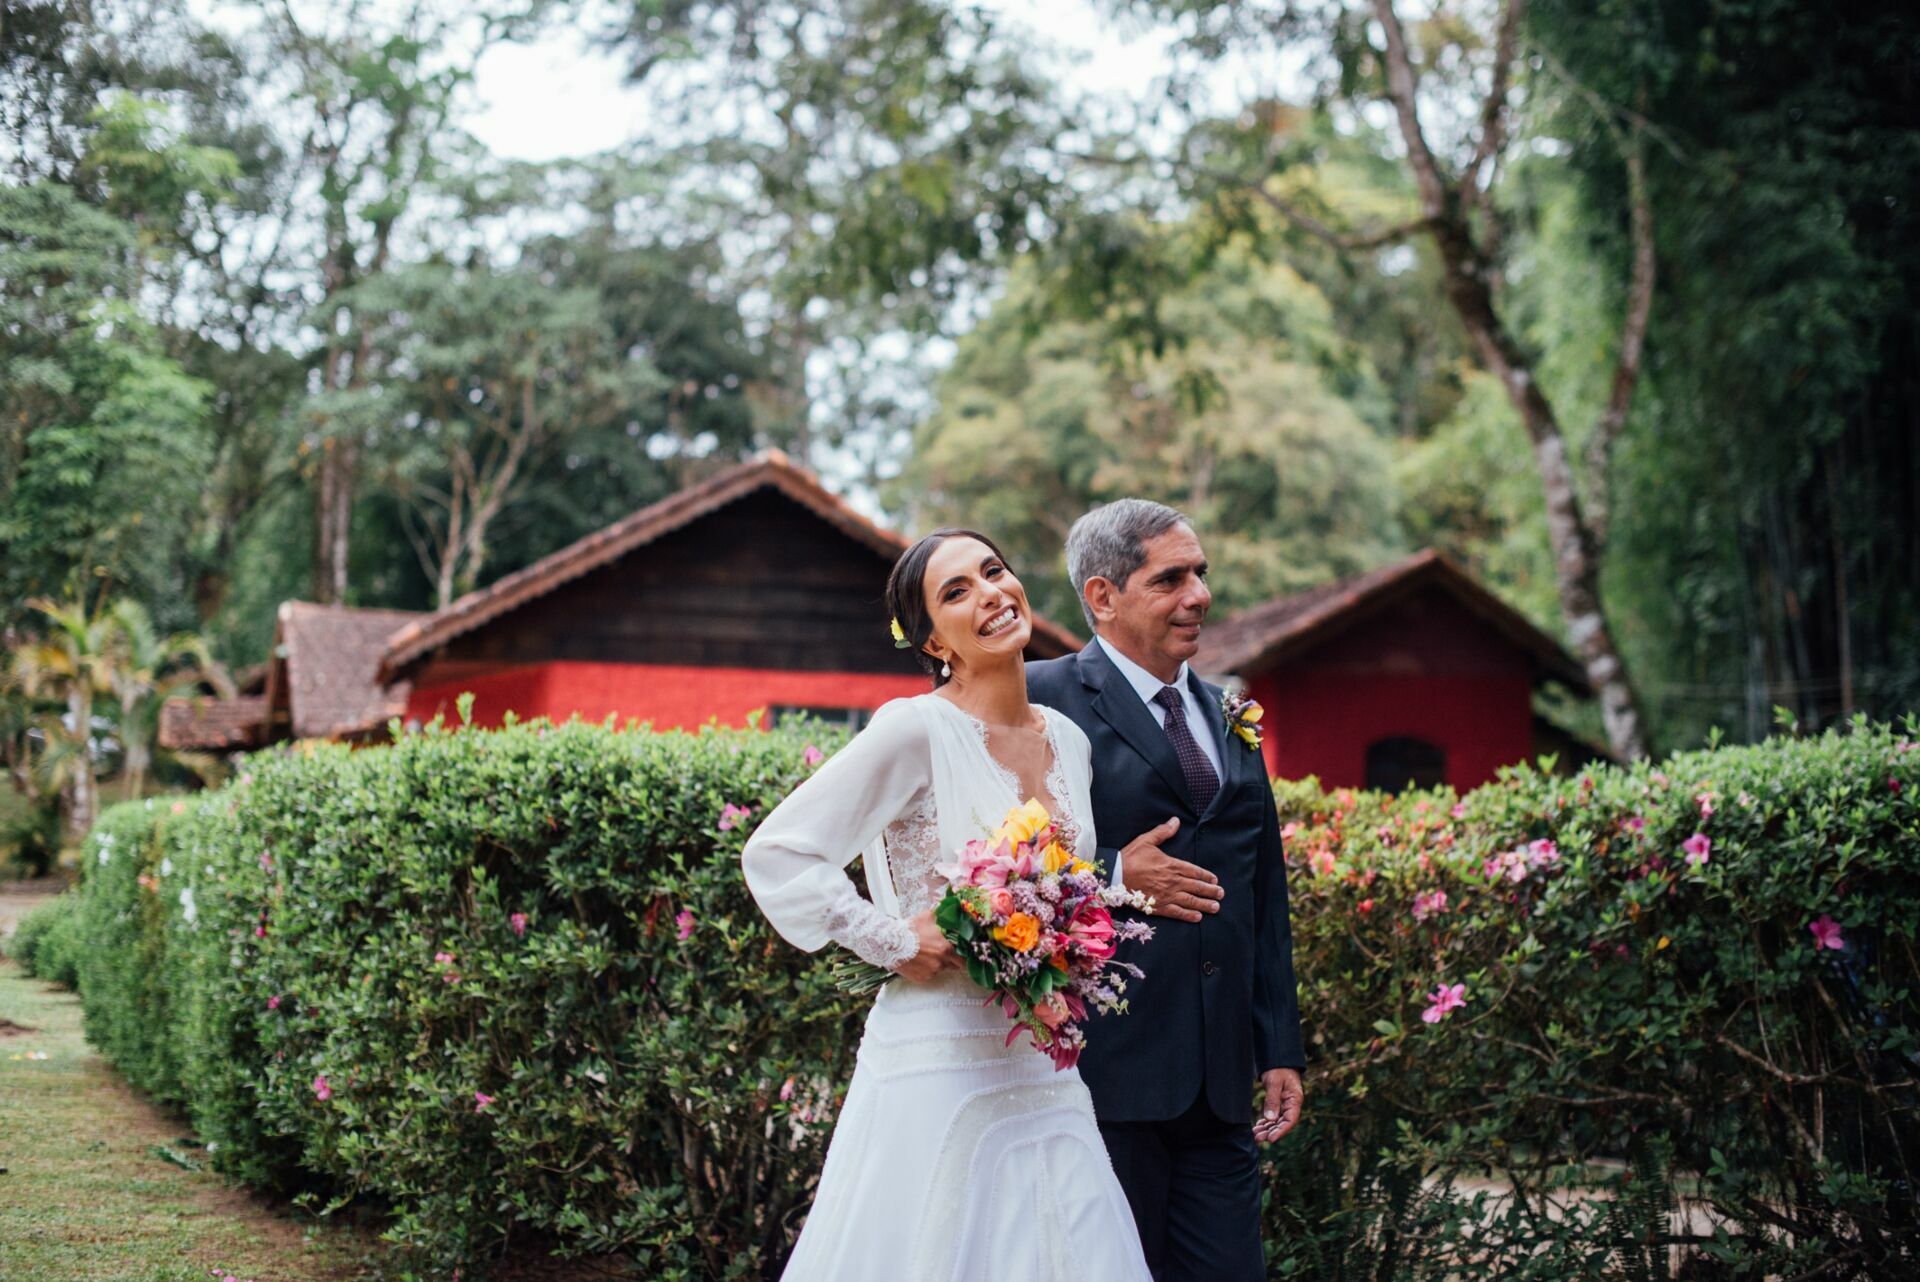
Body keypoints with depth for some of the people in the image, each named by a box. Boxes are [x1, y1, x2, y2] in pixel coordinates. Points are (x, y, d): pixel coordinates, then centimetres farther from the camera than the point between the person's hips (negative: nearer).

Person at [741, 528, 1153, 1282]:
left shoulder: (1068, 740, 10)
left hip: (1044, 1071, 6)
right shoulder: (916, 730, -11)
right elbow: (776, 853, -13)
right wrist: (894, 942, -12)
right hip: (942, 1069, -6)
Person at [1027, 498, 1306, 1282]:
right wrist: (1111, 878, -17)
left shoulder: (1228, 718, 18)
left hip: (1220, 1082, 6)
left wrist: (1280, 1050, 16)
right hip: (1104, 1070, -6)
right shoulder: (1046, 700, -4)